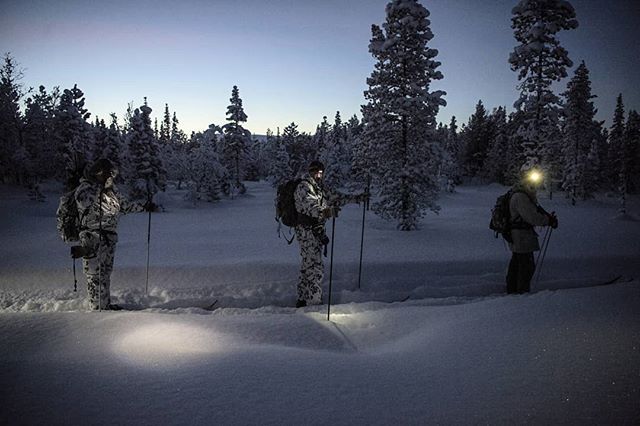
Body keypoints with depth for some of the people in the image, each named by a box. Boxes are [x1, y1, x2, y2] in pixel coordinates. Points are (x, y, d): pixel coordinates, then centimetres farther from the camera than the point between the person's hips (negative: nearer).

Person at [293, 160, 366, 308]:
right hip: (307, 231, -10)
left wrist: (356, 198, 23)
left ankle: (302, 300, 26)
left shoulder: (319, 188, 17)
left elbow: (334, 198, 24)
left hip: (316, 231, 10)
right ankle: (314, 303, -8)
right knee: (315, 267, -12)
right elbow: (310, 205, -30)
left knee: (307, 266, 16)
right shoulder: (303, 187, -13)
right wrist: (325, 212, -49)